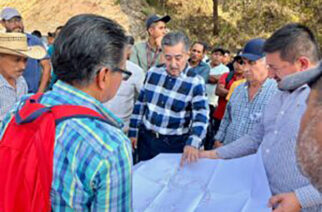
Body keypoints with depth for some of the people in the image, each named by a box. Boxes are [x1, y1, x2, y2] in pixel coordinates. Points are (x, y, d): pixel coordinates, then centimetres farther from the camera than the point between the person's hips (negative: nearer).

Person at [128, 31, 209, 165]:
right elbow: (140, 103, 7)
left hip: (174, 144, -3)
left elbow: (201, 117, -22)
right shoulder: (153, 73, -2)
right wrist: (133, 131, 8)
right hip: (146, 138, 4)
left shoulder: (195, 83, -14)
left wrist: (193, 143, -39)